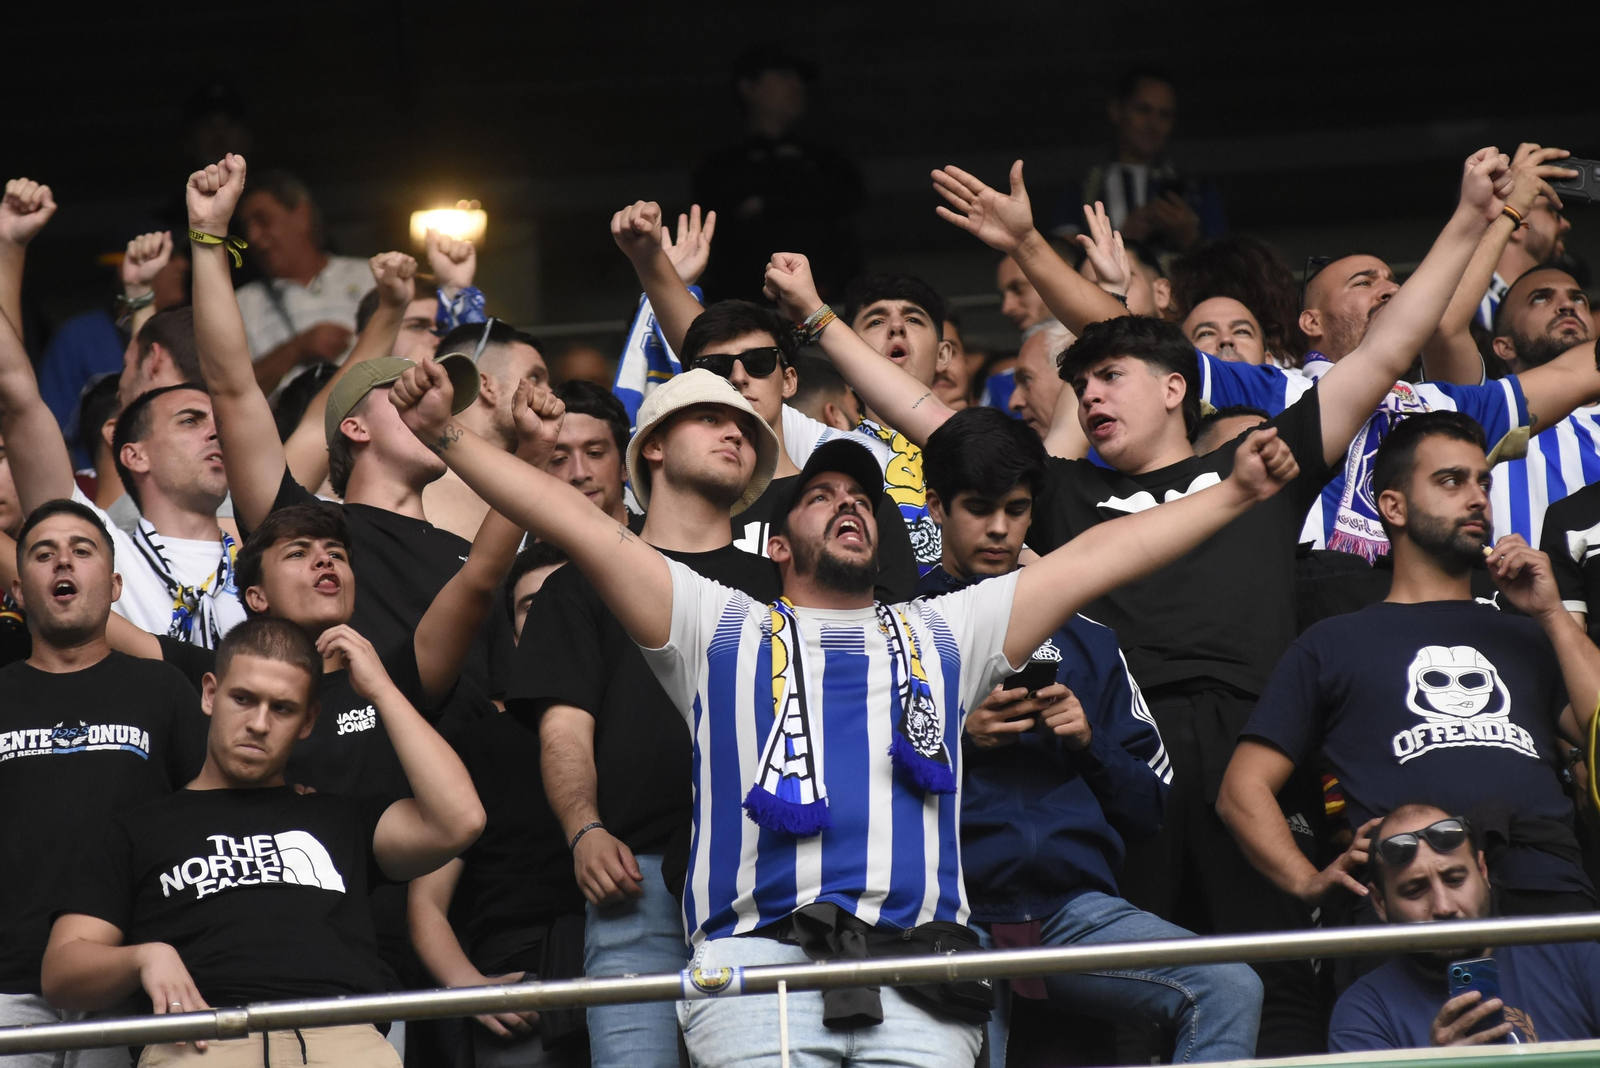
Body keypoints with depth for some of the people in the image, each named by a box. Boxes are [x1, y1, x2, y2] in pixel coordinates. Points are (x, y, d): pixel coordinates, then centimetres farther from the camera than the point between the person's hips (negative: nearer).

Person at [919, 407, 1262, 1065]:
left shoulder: (1083, 641, 22)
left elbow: (1149, 807, 20)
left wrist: (1088, 743, 2)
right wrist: (955, 739, -6)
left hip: (1076, 905, 3)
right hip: (956, 909, -3)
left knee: (1230, 989, -23)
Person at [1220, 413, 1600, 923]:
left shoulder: (1528, 638, 32)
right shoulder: (1334, 644, 24)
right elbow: (1243, 789, 16)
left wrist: (1552, 613, 17)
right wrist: (1310, 882, -3)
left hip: (1547, 895, 3)